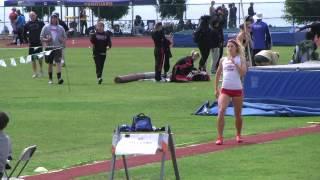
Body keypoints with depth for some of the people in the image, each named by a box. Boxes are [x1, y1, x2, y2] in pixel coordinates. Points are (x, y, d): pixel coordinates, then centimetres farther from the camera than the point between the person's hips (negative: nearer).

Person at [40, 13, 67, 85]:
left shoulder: (60, 28, 9)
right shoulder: (46, 27, 6)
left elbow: (65, 37, 18)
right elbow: (41, 38, 6)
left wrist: (63, 40, -5)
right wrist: (46, 40, -13)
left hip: (58, 47, 0)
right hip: (49, 48, 0)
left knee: (58, 62, -14)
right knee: (50, 63, 7)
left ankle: (59, 78, -22)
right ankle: (50, 79, 18)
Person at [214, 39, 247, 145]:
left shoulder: (240, 59, 3)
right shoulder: (223, 60, 9)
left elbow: (243, 73, -11)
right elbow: (218, 74, 18)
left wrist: (235, 63, -18)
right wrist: (216, 89, 15)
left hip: (237, 89, -1)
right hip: (225, 89, 1)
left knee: (238, 114, 10)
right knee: (221, 111, -19)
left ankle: (238, 135, 34)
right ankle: (220, 137, -19)